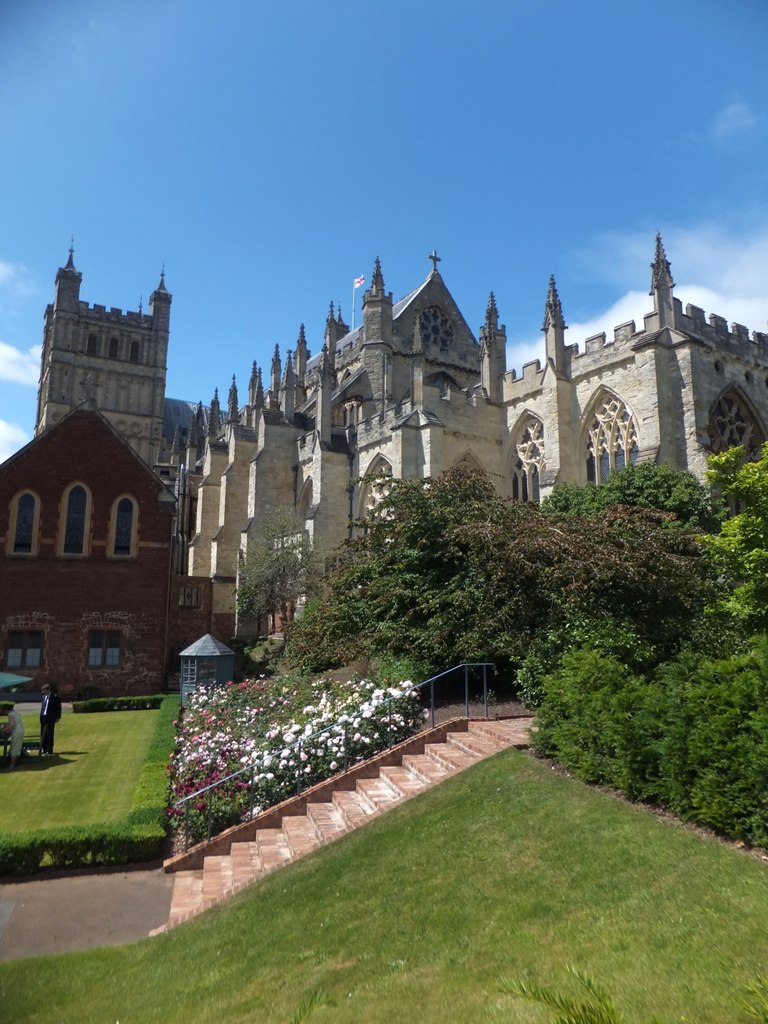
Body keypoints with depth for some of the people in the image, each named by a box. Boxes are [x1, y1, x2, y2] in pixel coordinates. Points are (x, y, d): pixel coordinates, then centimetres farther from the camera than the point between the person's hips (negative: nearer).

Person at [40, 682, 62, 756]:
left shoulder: (55, 697, -9)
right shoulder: (44, 697, 12)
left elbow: (58, 708, -8)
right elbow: (42, 707, 18)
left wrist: (57, 717, -10)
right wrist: (41, 716, 10)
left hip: (50, 718, -7)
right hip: (43, 718, 7)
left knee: (49, 734, -5)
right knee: (43, 734, 11)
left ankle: (49, 751, 1)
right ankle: (44, 750, 21)